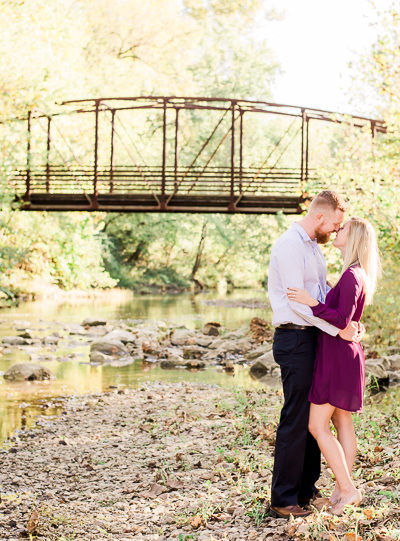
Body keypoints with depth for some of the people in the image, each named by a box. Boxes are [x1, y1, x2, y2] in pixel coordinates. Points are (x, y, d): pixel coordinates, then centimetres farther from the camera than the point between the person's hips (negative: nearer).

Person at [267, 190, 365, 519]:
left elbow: (326, 291, 15)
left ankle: (306, 489, 24)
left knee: (314, 416, 14)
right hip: (295, 338, -10)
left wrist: (351, 321, -1)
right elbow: (297, 301, -21)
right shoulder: (290, 245, -15)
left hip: (314, 337, 10)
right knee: (296, 419, -7)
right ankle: (283, 500, 0)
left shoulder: (314, 247, 17)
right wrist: (338, 329, -19)